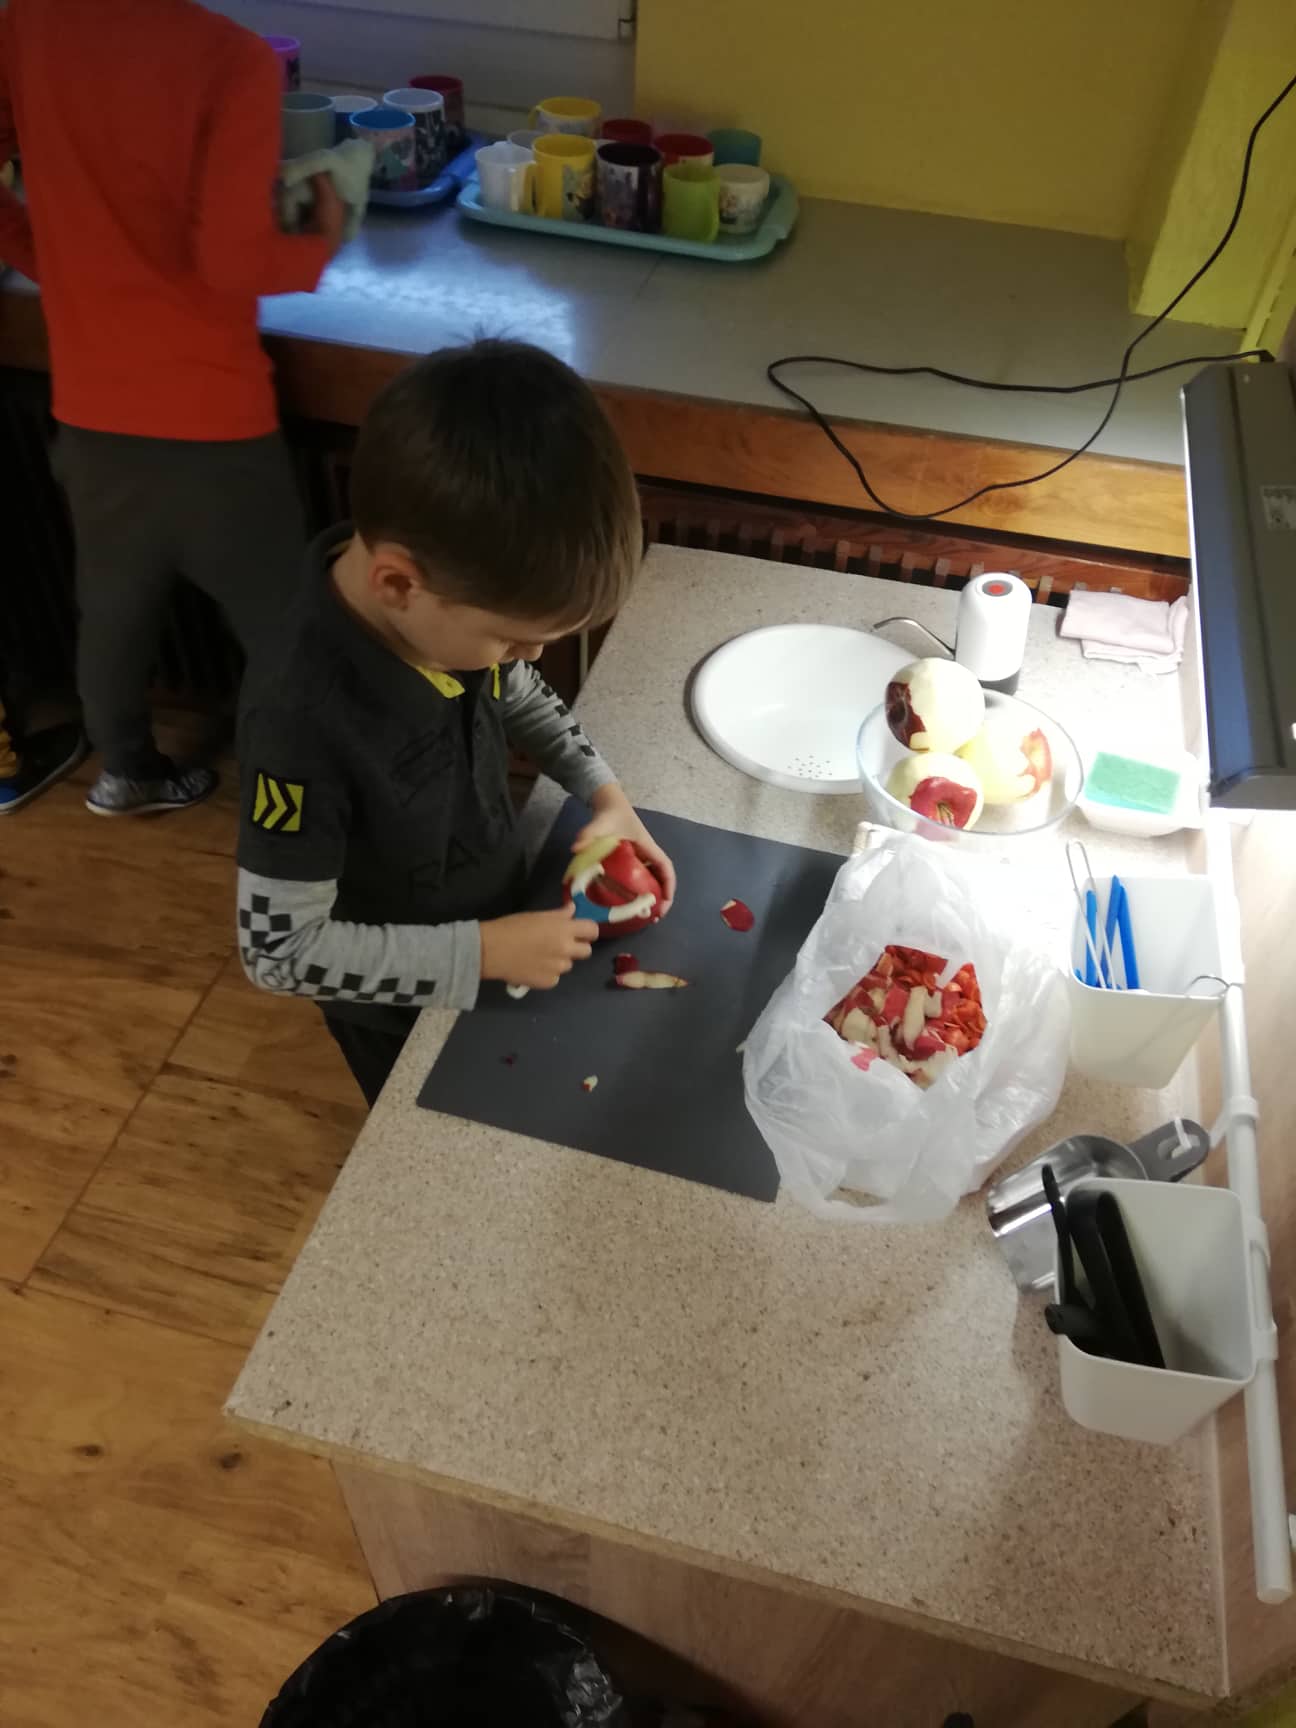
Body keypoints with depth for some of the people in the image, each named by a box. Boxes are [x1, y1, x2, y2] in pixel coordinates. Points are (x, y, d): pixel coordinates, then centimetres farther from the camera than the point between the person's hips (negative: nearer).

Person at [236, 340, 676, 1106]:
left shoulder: (455, 601, -21)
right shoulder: (305, 721, -40)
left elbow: (523, 695, 3)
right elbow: (281, 949, -30)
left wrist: (607, 792, -11)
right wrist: (486, 951, -29)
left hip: (501, 924, 6)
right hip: (407, 1012, -5)